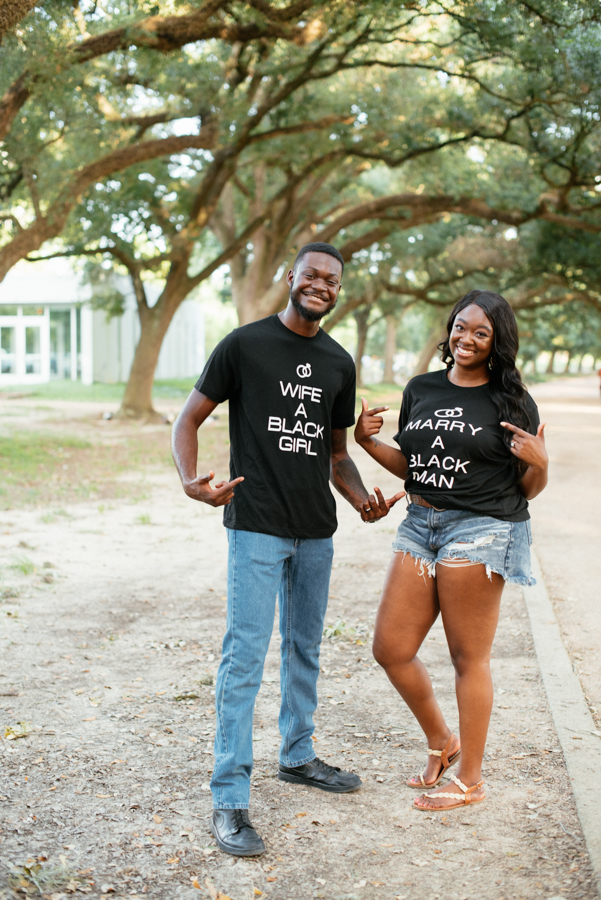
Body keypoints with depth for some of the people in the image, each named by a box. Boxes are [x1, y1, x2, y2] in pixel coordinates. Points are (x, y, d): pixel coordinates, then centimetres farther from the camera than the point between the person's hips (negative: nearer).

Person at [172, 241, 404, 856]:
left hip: (316, 530, 6)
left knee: (305, 649, 17)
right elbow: (189, 419, -3)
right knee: (245, 656, -8)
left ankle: (297, 755, 36)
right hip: (256, 527, -6)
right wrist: (190, 481, -22)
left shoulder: (339, 364, 11)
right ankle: (228, 800, -4)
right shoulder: (244, 345, -5)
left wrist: (361, 498, -2)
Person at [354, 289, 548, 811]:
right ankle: (441, 742, 30)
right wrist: (369, 441, 3)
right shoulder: (421, 390, 11)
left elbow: (528, 490, 1)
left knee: (468, 657, 3)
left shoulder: (512, 403, -2)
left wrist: (538, 464, -19)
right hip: (420, 523, 6)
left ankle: (470, 778, 18)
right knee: (391, 649, 6)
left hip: (481, 531, -5)